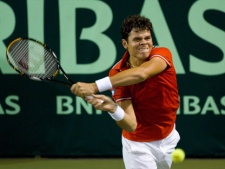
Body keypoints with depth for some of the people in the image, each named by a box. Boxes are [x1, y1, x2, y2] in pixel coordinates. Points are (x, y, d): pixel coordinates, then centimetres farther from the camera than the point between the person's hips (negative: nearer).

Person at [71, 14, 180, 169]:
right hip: (139, 145, -3)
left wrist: (96, 86, -54)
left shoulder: (162, 54, -20)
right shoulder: (117, 74, -21)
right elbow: (131, 125, -27)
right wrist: (113, 109, -49)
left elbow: (141, 73, -45)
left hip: (169, 138, 3)